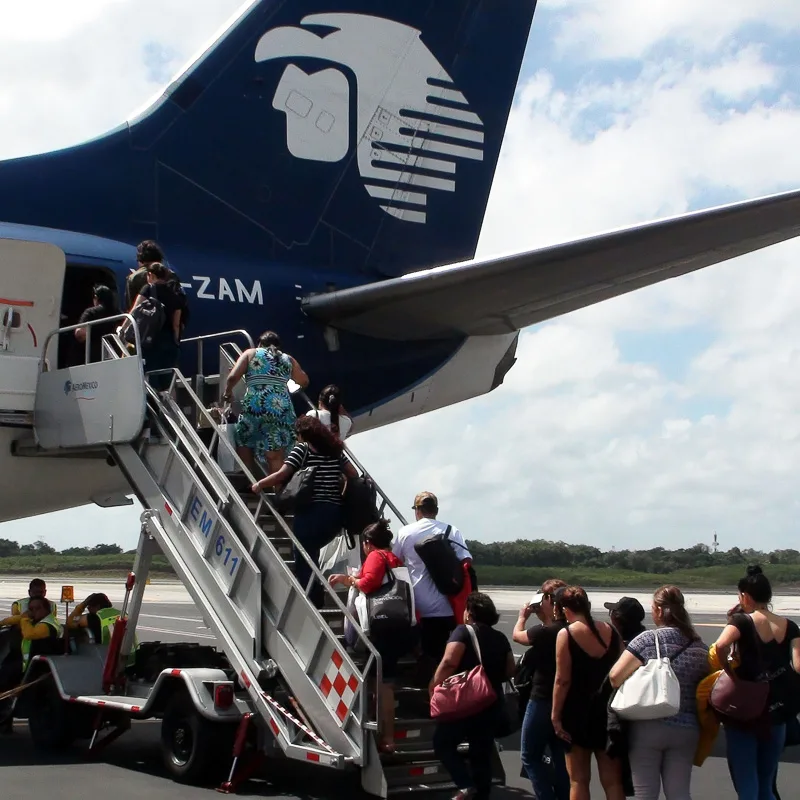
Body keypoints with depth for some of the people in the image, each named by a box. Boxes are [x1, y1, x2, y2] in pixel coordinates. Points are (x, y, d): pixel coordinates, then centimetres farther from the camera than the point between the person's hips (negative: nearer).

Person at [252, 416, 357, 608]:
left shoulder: (302, 448, -2)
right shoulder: (334, 449, 15)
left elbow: (282, 475, -10)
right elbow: (354, 475, 15)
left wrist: (259, 484, 3)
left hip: (312, 512, -6)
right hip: (335, 514, 6)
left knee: (304, 558, 3)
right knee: (310, 554, 23)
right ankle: (316, 599, 22)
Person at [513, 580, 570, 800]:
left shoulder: (544, 632, -19)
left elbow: (516, 635, -1)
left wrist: (523, 616, 16)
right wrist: (541, 616, 9)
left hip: (543, 701, -7)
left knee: (530, 756, 6)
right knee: (561, 758, 14)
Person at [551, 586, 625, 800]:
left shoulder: (566, 634, -11)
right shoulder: (611, 631, 1)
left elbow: (563, 680, -14)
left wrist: (556, 716, -8)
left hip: (577, 711, -3)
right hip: (608, 710, 3)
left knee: (579, 780, 7)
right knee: (613, 781, 8)